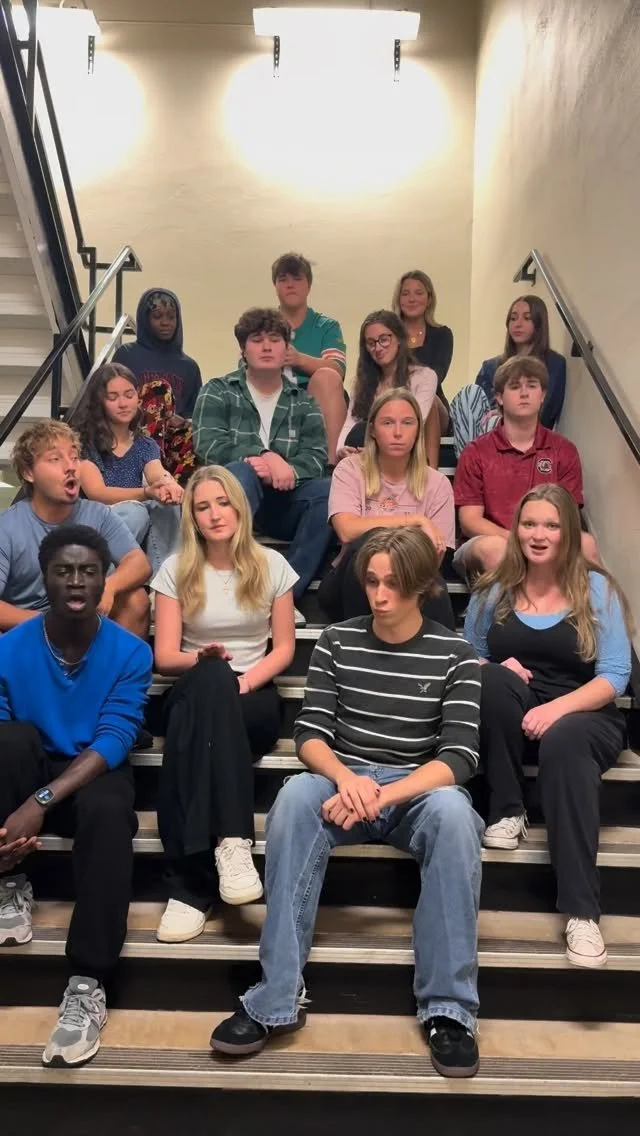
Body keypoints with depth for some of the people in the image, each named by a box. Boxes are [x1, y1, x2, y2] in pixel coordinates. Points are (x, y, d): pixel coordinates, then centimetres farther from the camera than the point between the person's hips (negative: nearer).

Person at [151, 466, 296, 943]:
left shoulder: (271, 564, 5)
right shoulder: (176, 569, 5)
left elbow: (284, 647, 6)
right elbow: (165, 656, 2)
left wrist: (247, 678, -14)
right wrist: (202, 659, -21)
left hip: (254, 699, 0)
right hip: (197, 697, 0)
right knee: (210, 680, -39)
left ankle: (191, 885, -39)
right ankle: (232, 840, -47)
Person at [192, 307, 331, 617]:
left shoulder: (303, 402, 14)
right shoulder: (217, 392, 8)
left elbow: (316, 456, 0)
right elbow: (208, 445, -9)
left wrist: (287, 470, -24)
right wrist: (267, 456, -21)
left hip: (284, 501, 3)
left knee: (329, 491, -27)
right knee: (240, 472, -35)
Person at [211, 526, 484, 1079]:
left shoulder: (455, 655, -2)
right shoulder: (337, 641, 4)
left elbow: (459, 757, -10)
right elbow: (309, 733, -2)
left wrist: (381, 796, -25)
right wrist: (346, 778, -24)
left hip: (419, 790, -1)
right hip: (342, 782, 1)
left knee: (453, 810, -36)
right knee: (297, 794, -32)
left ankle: (449, 1009, -27)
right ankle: (278, 998, -31)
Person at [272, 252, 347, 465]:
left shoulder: (327, 327, 20)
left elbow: (336, 370, -1)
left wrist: (300, 359, -20)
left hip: (319, 403, 0)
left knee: (326, 377, -31)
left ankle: (331, 459, -40)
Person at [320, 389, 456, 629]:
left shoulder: (437, 484, 3)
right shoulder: (350, 470, -1)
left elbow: (434, 560, -2)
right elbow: (347, 531, -20)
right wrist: (416, 520, -18)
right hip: (353, 585, 0)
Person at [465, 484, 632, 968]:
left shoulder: (596, 588, 0)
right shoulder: (494, 589, 7)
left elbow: (615, 675, -8)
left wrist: (557, 708, -25)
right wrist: (498, 670, -14)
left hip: (584, 717, -2)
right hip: (510, 721, 2)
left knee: (563, 740, -38)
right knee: (493, 678, -31)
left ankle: (582, 912, -36)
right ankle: (508, 812, -17)